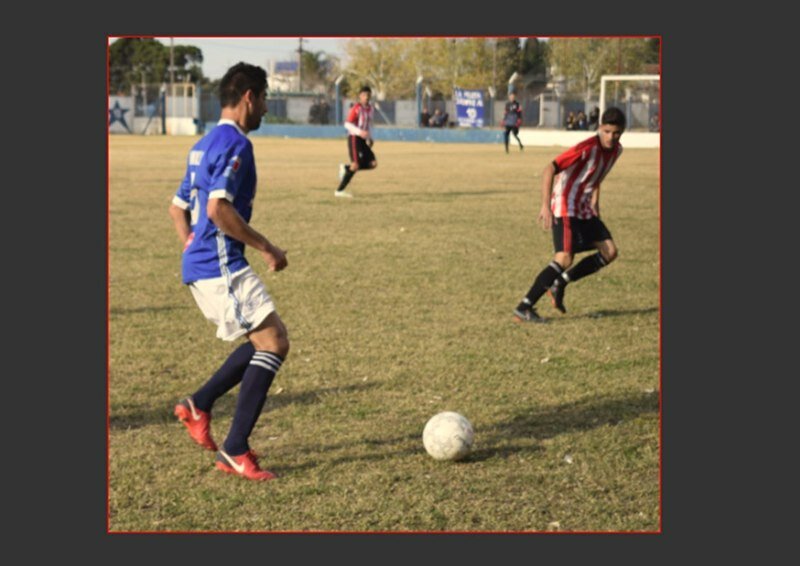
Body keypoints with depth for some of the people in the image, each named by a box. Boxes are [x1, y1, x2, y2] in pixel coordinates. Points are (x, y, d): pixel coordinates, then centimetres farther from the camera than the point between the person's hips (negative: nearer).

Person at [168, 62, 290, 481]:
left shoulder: (205, 144, 17)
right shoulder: (234, 143, -13)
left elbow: (177, 208, 22)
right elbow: (218, 209, -24)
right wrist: (266, 248, -16)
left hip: (201, 266, 10)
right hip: (221, 267, -10)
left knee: (270, 340, 16)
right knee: (273, 344, -8)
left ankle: (198, 404, 16)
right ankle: (234, 450, -7)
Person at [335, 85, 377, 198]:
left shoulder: (370, 108, 14)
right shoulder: (356, 108, -10)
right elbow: (347, 124, -18)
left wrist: (370, 138, 15)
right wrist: (360, 132, -30)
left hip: (363, 140, 8)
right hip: (354, 138, -8)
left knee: (373, 163, -3)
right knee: (355, 165, -16)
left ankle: (345, 168, 10)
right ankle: (340, 190, -7)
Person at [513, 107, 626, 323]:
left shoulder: (616, 150, 3)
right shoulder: (587, 148, -23)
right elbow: (550, 169, -28)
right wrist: (545, 205, -34)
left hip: (585, 210, 8)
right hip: (565, 207, -8)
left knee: (610, 252, 1)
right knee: (565, 258, -20)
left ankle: (560, 284, 9)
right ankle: (524, 308, -18)